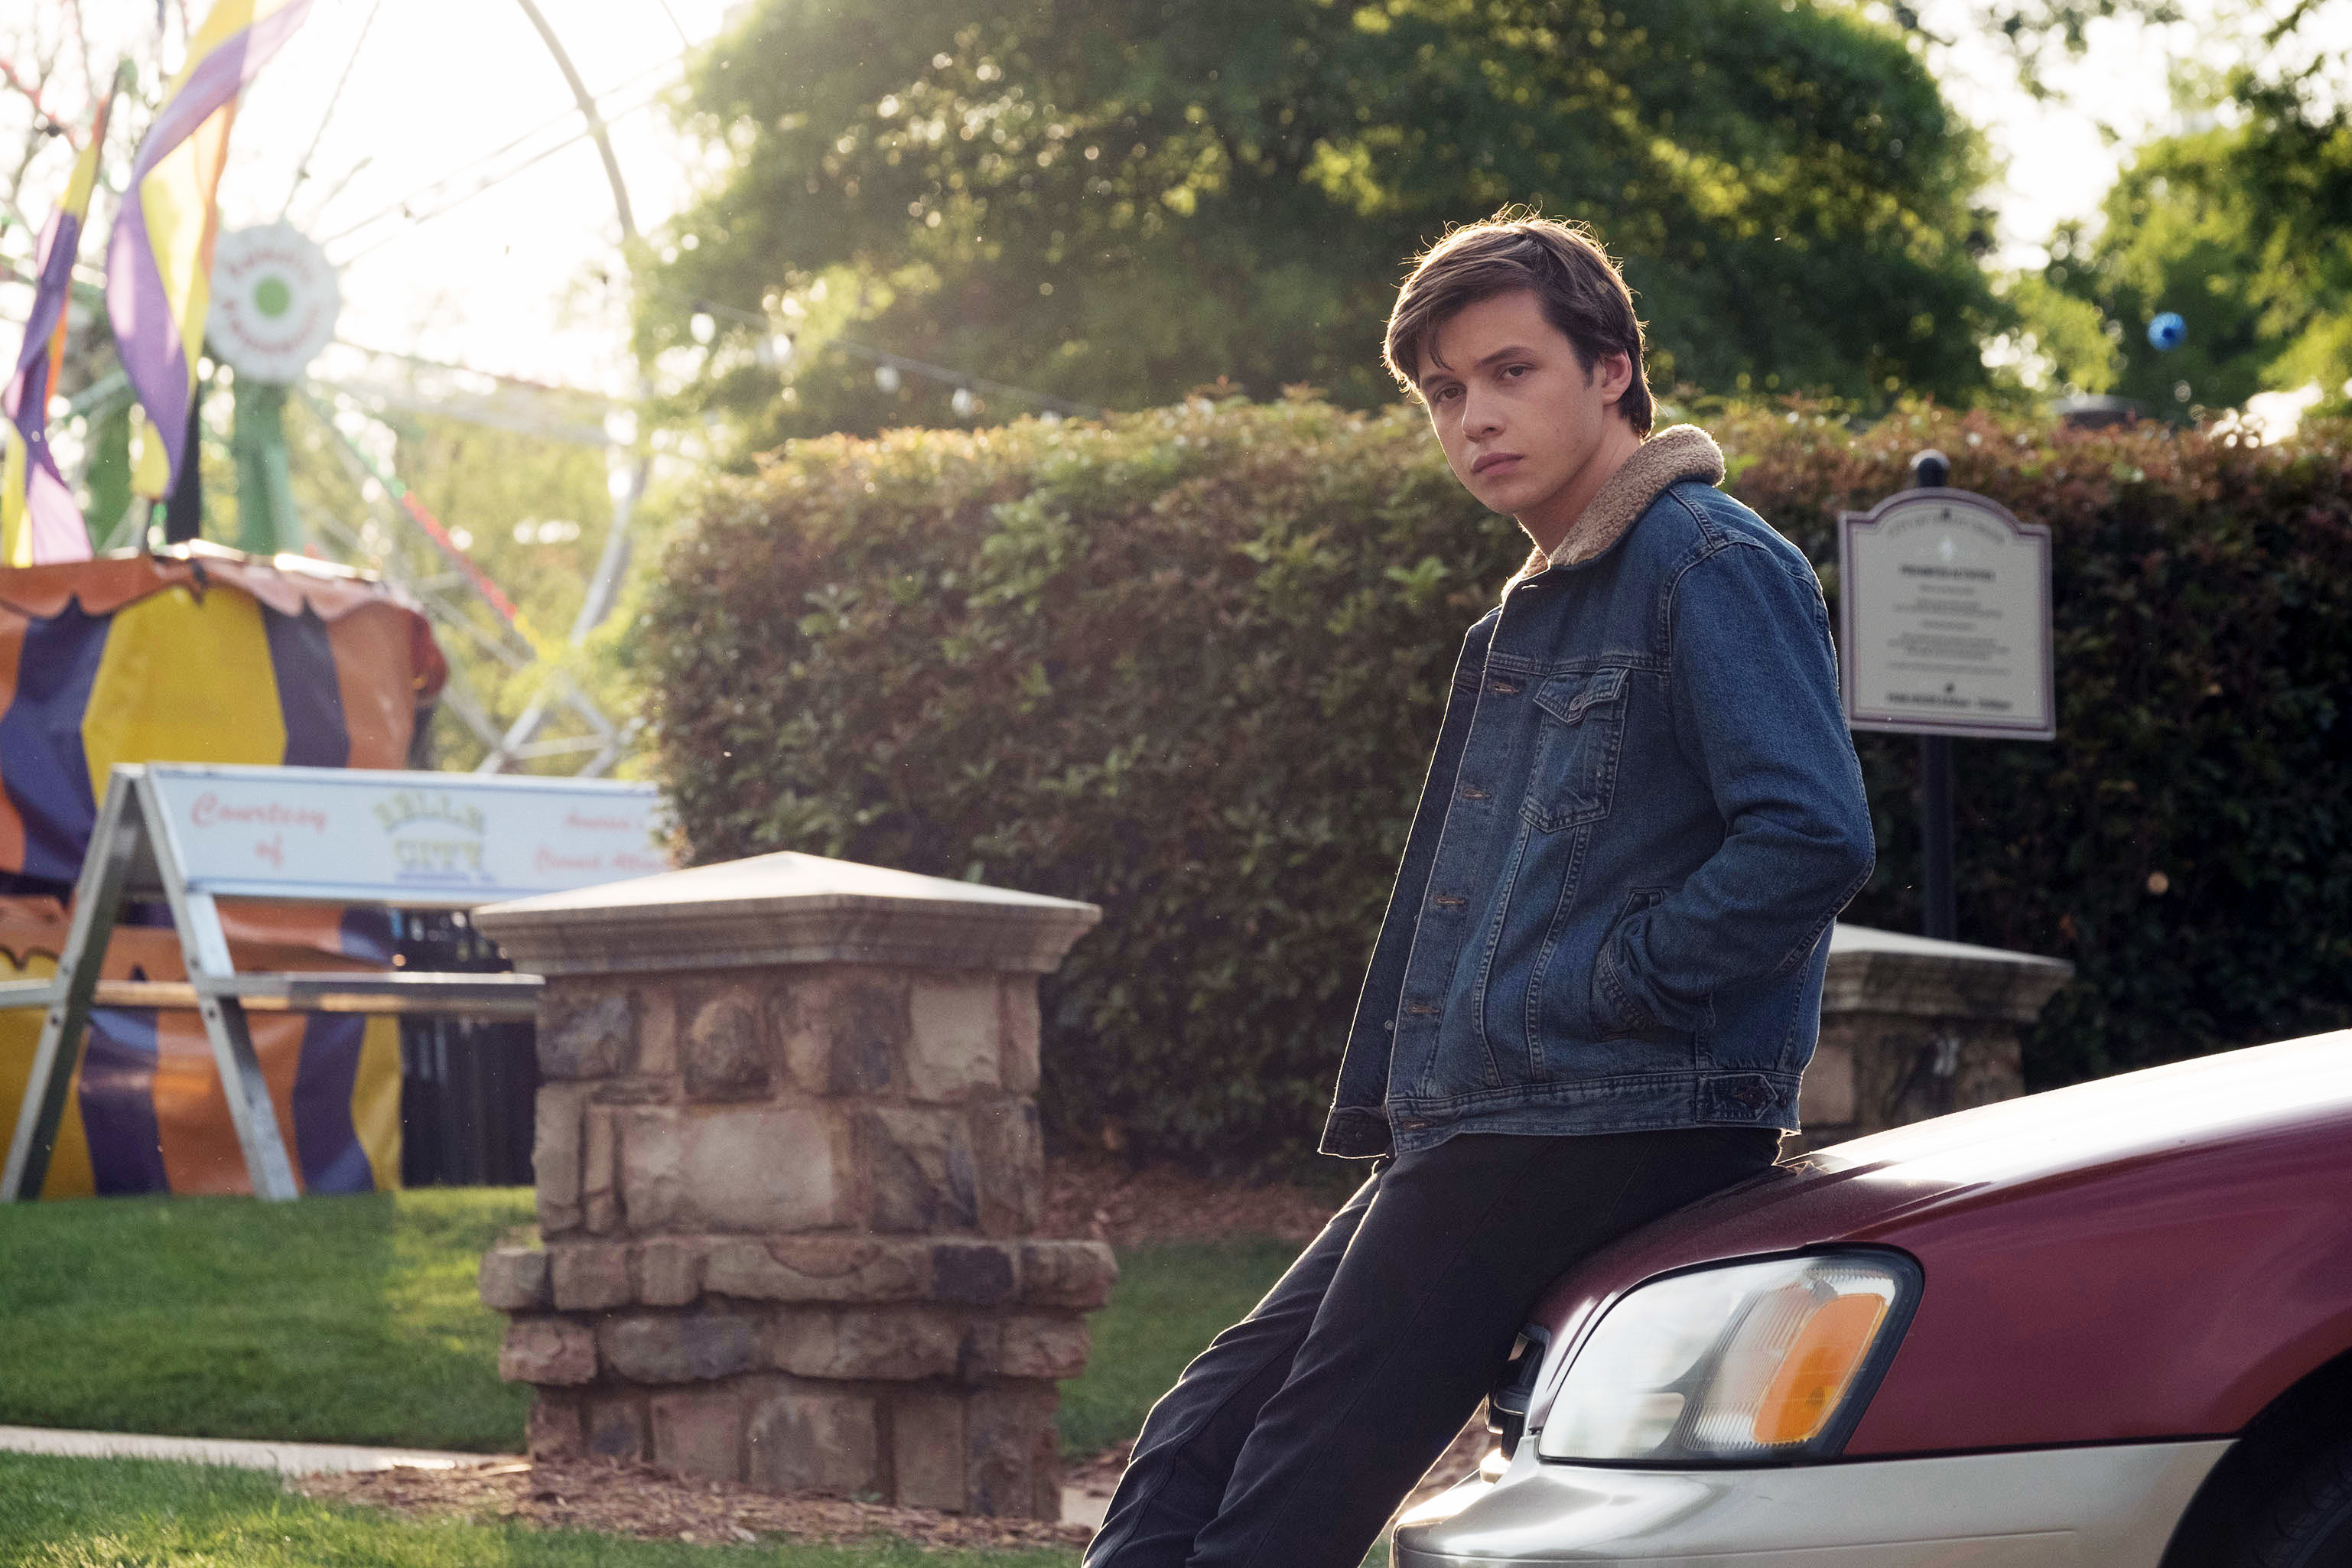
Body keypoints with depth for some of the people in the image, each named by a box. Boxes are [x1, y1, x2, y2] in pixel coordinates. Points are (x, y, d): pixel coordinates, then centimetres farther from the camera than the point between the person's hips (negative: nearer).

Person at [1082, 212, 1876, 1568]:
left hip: (1612, 1125, -10)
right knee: (1202, 1440, 4)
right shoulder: (1532, 615, 22)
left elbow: (1813, 838, -21)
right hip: (1471, 1137, 10)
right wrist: (1389, 1114, 16)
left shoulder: (1713, 567, -9)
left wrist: (1600, 991, -16)